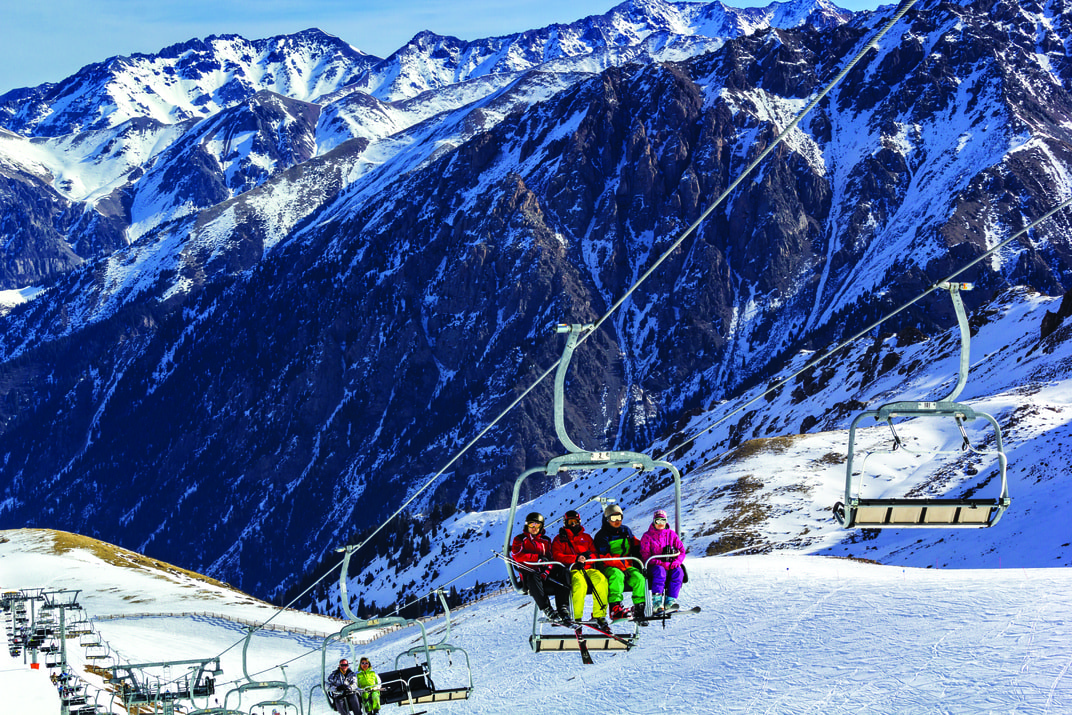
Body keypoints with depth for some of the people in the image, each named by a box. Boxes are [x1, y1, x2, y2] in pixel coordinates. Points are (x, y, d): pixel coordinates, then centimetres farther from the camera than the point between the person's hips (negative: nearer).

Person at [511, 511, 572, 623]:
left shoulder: (545, 541, 23)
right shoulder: (520, 539, 12)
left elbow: (550, 558, 13)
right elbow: (517, 556, -7)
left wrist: (547, 572, -9)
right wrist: (538, 558, -11)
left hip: (544, 576, 4)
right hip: (528, 575, -4)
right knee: (533, 577, -40)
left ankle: (563, 610, -34)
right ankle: (548, 610, -47)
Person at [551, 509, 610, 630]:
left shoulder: (586, 538, 27)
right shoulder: (559, 539, 17)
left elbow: (595, 555, 19)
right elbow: (557, 556, 0)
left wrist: (587, 556, -6)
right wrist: (576, 558, -14)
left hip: (588, 569, 3)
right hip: (571, 570, -3)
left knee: (601, 579, -31)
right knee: (580, 583, -38)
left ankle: (599, 615, -29)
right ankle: (576, 617, -34)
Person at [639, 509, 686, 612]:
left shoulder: (671, 534, 13)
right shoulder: (647, 536, 3)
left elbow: (681, 550, 8)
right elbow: (645, 556, -7)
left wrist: (676, 562, -14)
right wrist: (662, 564, -20)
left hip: (670, 566, 3)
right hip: (653, 566, -3)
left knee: (678, 571, -29)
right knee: (660, 570, -37)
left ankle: (670, 600, -34)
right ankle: (656, 601, -44)